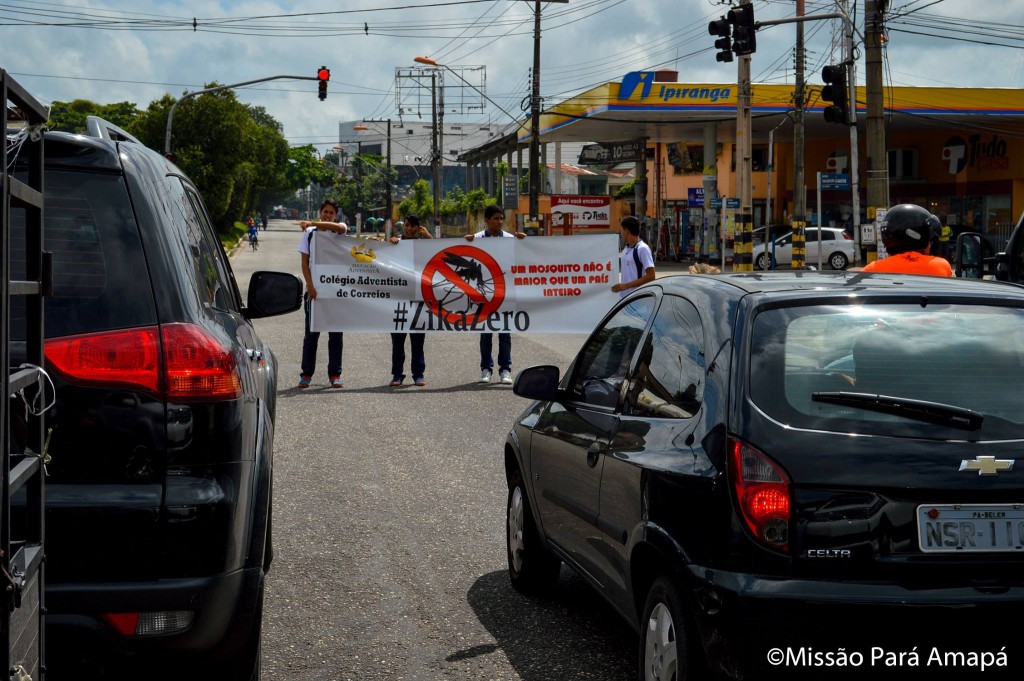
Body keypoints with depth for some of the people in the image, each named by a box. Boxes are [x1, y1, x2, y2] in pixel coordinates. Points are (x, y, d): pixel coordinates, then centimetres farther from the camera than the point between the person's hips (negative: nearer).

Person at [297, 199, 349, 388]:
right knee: (311, 333, 3)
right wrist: (310, 285, -8)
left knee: (336, 333, 3)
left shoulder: (339, 231, 5)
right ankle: (306, 374, 8)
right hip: (314, 288, 0)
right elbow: (304, 262, 3)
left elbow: (339, 227, -22)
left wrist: (312, 223, -25)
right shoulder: (309, 233, 7)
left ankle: (335, 374, 9)